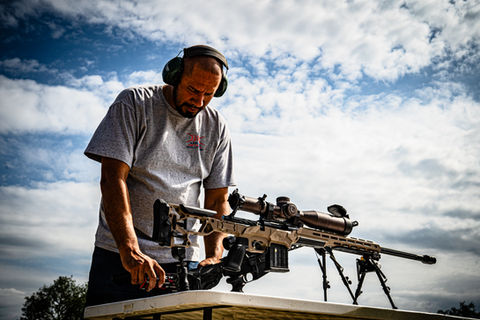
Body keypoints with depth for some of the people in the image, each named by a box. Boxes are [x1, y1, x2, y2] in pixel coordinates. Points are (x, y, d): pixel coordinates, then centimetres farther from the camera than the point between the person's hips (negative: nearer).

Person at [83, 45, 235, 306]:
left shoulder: (216, 127, 6)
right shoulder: (134, 103, -4)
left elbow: (217, 200, 6)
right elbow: (113, 178, -13)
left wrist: (214, 257, -10)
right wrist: (130, 252, -23)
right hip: (119, 254, -2)